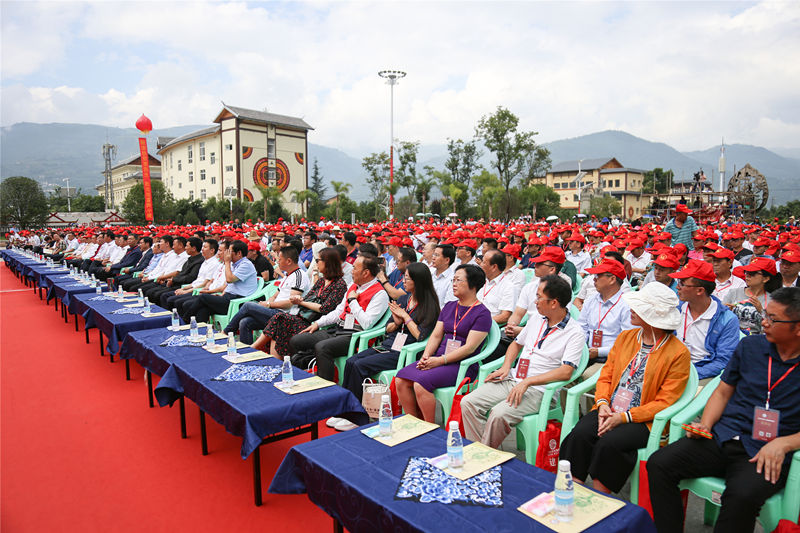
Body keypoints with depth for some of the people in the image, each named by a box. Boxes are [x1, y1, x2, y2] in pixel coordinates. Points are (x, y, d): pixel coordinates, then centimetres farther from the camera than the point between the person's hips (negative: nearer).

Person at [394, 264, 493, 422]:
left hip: (462, 365, -7)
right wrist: (426, 355, -5)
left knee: (420, 384, -29)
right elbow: (436, 335, 15)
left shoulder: (482, 313, -5)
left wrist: (440, 361, -18)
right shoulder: (449, 306, 18)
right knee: (401, 380, -15)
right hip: (438, 358, 7)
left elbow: (469, 347, -13)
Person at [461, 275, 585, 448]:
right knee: (468, 402, -13)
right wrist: (505, 367, 8)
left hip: (538, 390, -7)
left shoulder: (575, 333, -6)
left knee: (498, 414, -32)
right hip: (511, 379, 7)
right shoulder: (536, 319, 15)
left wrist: (527, 382, -23)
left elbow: (565, 372, -17)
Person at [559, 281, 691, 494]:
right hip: (609, 411, 5)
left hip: (643, 420, -4)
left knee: (608, 443, -30)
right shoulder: (625, 337, 13)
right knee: (579, 434, -23)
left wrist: (623, 417, -16)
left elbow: (664, 402, -8)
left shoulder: (679, 353, -4)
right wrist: (602, 403, -6)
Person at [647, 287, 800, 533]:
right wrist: (705, 425, -1)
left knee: (742, 495, -36)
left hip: (765, 453, -4)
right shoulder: (750, 346, 8)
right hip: (724, 437, 4)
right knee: (658, 464, -18)